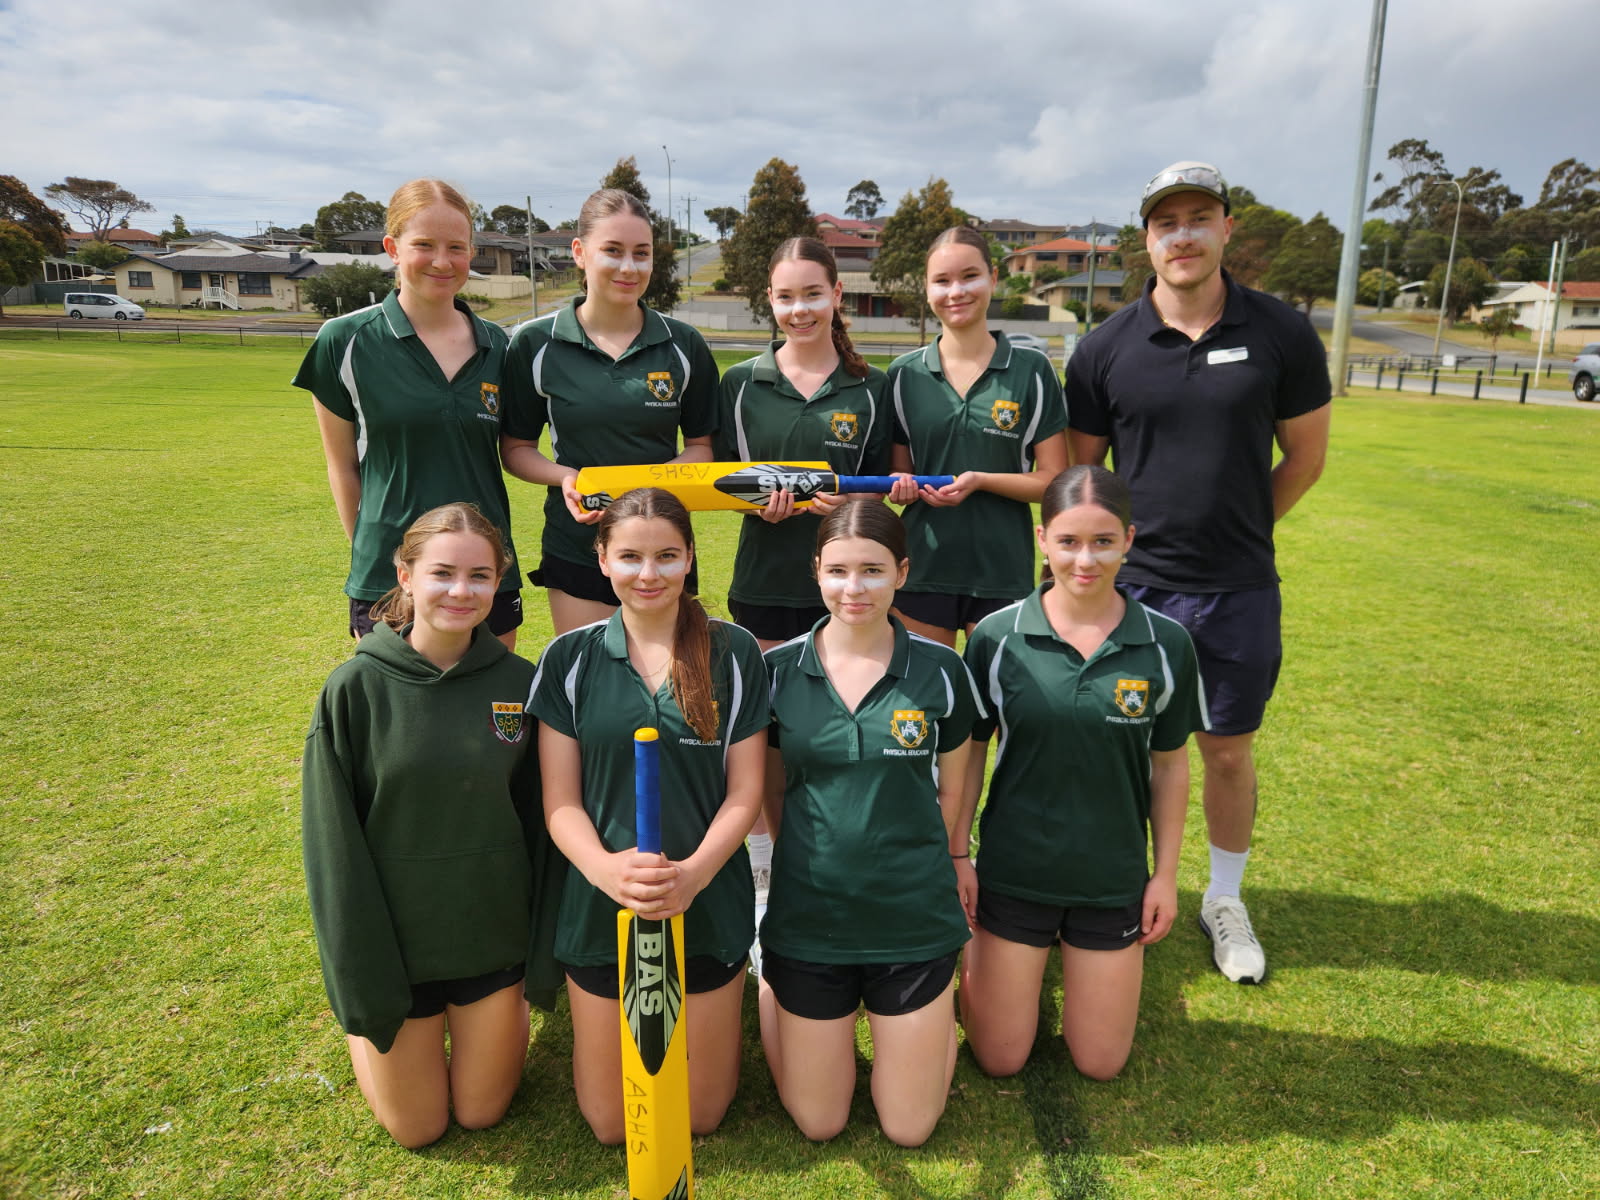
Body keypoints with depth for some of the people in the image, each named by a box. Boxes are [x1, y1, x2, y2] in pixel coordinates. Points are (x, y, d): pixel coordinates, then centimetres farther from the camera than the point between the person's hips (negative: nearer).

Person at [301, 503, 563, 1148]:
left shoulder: (519, 682, -10)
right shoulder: (356, 686, -15)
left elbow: (544, 824, -3)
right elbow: (333, 838, -10)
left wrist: (544, 957, -3)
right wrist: (361, 979, -10)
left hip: (493, 935, 1)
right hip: (392, 940, -1)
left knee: (481, 1112, 16)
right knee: (417, 1128, 15)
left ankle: (507, 1011, 43)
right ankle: (365, 1019, 39)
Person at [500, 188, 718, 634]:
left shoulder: (684, 346, 2)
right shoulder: (535, 344, -1)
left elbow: (701, 444, 8)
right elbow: (516, 448, 5)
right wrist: (564, 477, -15)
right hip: (576, 551, -1)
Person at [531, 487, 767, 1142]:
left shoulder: (732, 653, -5)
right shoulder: (570, 659, -4)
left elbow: (744, 790, -5)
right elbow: (560, 801, -4)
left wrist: (695, 871, -22)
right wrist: (604, 867, -24)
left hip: (710, 909, 0)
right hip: (602, 909, 1)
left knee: (700, 1116, 15)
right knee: (609, 1123, 14)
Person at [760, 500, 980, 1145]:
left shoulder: (940, 670, -8)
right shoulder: (779, 670, -7)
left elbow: (950, 790, 3)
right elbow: (773, 790, 5)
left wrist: (923, 868, 6)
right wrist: (815, 861, 6)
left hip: (914, 918, 0)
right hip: (808, 916, 1)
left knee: (909, 1127, 11)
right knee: (817, 1122, 14)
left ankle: (943, 992, 36)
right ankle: (772, 985, 38)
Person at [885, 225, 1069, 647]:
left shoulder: (1031, 370, 0)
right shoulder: (904, 374, 6)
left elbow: (1055, 481, -2)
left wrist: (982, 480, -16)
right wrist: (901, 486, -9)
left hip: (1002, 573, -1)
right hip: (922, 569, 2)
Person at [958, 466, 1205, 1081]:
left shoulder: (1165, 644, -9)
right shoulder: (996, 636, -12)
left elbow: (1169, 764, 1)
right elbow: (968, 753, -2)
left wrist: (1166, 873, 4)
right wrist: (957, 856, -1)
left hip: (1113, 878, 1)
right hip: (1014, 869, -1)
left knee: (1100, 1063, 14)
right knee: (1000, 1059, 11)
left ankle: (1076, 956, 40)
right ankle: (976, 944, 37)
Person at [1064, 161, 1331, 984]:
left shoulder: (1282, 334, -4)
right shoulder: (1104, 350, -4)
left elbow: (1306, 454, 6)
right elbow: (1078, 472, 4)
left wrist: (1235, 528, 7)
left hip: (1239, 591, 1)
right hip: (1131, 586, 0)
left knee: (1229, 753, 14)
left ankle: (1225, 901, 36)